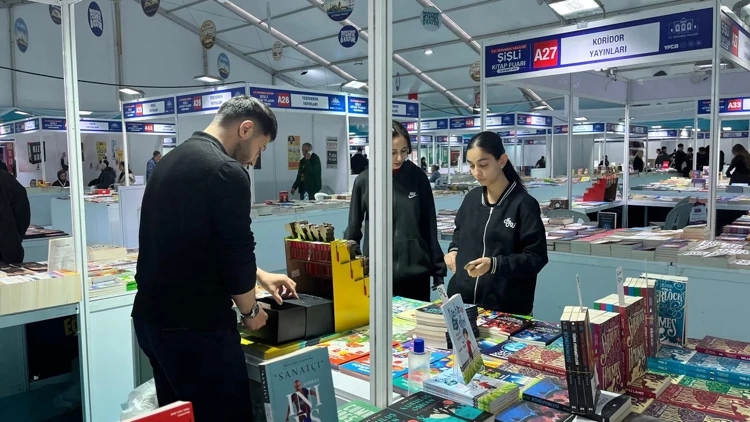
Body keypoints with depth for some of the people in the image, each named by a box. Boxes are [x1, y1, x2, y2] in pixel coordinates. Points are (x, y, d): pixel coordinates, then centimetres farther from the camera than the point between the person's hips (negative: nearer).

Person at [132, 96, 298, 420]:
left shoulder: (172, 161, 12)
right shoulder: (226, 171, -18)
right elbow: (234, 250, -17)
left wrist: (259, 275, 24)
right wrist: (250, 310, 3)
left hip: (150, 317, 9)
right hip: (195, 326, -9)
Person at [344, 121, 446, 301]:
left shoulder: (417, 177, -2)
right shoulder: (364, 181, -4)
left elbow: (430, 226, 2)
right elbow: (353, 230, 4)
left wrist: (438, 270, 1)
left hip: (416, 272, 1)